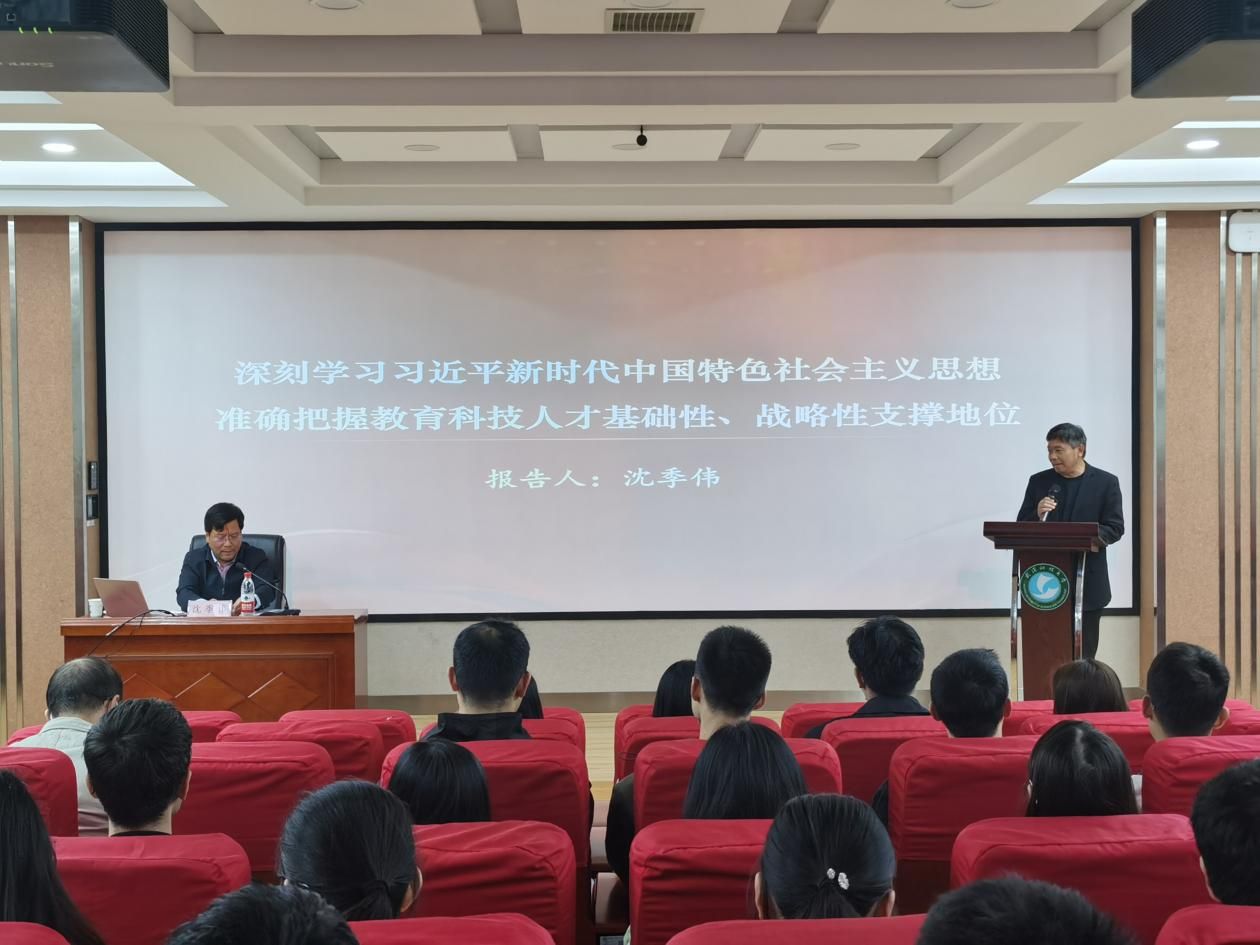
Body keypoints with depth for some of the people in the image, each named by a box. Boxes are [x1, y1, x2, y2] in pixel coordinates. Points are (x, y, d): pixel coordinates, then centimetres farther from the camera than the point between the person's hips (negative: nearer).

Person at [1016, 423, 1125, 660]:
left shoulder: (1105, 482, 2)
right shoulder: (1038, 482, 8)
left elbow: (1115, 528, -3)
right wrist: (1037, 516, -14)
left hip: (1088, 584, -1)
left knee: (1083, 654, 3)